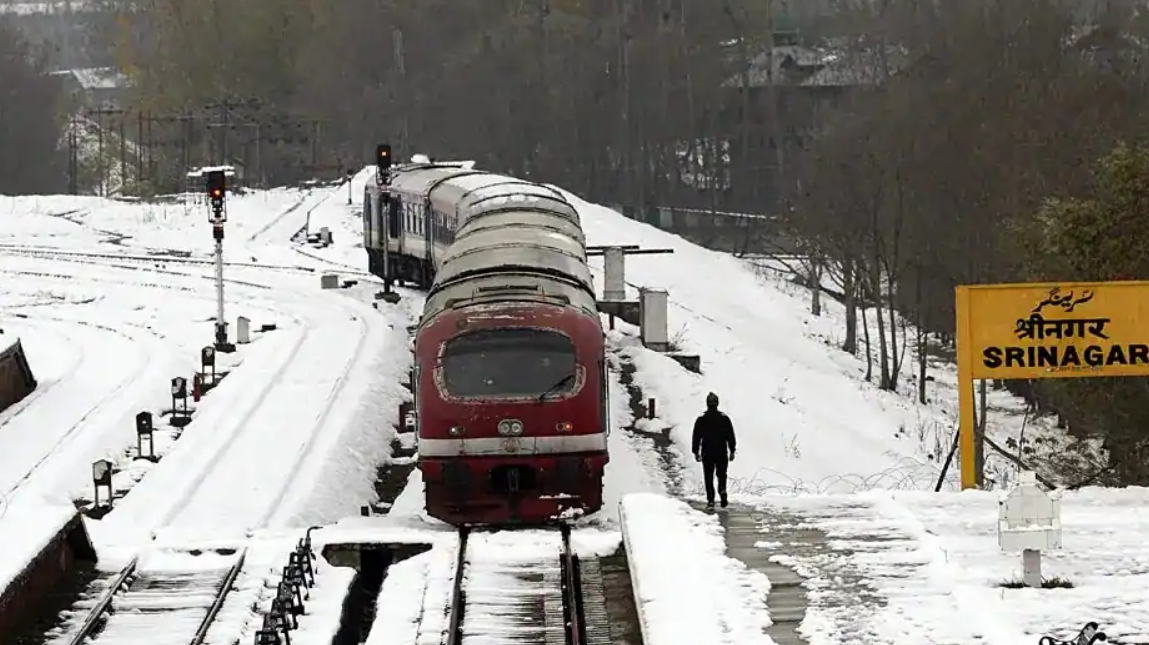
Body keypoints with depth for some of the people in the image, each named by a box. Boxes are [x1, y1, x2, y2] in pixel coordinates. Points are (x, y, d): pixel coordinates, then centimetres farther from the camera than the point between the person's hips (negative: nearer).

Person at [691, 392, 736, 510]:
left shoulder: (701, 420, -4)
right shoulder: (724, 418, -2)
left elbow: (696, 438, -1)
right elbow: (731, 436, 1)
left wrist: (696, 452, 7)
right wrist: (732, 451, 9)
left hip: (707, 453, -1)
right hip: (722, 453, 1)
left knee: (709, 477, 5)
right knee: (721, 474, 15)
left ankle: (710, 501, -1)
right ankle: (722, 491, -12)